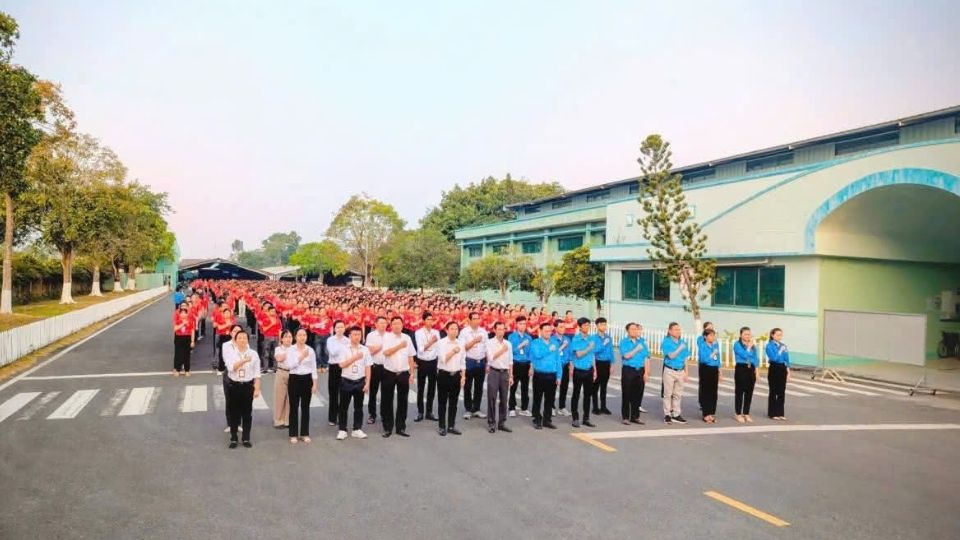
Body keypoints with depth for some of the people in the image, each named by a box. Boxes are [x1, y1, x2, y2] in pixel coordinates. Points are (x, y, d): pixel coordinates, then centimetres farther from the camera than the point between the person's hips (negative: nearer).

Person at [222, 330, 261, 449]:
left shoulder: (253, 353, -2)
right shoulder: (230, 352, -3)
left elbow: (257, 373, 0)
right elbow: (231, 367, -20)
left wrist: (257, 389, -4)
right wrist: (244, 360, -33)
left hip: (248, 385, 0)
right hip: (233, 385, 0)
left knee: (247, 412, 7)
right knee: (234, 413, 7)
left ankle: (246, 438, 18)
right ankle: (233, 439, 18)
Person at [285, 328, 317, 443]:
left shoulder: (310, 350, 3)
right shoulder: (290, 349, -2)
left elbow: (314, 368, 4)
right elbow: (290, 365, -13)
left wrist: (314, 383, 0)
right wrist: (301, 357, -16)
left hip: (307, 379, 2)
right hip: (294, 379, -2)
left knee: (305, 407, 7)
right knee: (294, 407, 2)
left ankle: (305, 433, 17)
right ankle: (293, 434, 12)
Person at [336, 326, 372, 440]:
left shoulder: (365, 350, 1)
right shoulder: (344, 348, -3)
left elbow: (368, 367, 2)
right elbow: (342, 365, -13)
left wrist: (367, 383, -2)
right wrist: (355, 357, -20)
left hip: (360, 381, 2)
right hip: (346, 381, -2)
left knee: (359, 406, 9)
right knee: (344, 407, 5)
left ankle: (357, 429, 19)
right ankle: (342, 430, 14)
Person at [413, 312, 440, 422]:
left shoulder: (436, 332, 4)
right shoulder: (418, 332, -7)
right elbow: (420, 349, -13)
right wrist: (431, 342, -18)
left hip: (433, 362, 3)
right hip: (422, 362, -3)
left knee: (432, 388, 9)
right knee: (420, 388, 4)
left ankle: (429, 412, 20)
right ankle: (420, 412, 13)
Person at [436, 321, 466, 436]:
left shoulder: (461, 344, 7)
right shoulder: (441, 343, -6)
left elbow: (463, 362, 10)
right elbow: (443, 359, -16)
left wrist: (463, 376, 5)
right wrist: (453, 351, -20)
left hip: (456, 375, 4)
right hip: (444, 374, -4)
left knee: (453, 402, 10)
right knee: (442, 402, 3)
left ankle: (451, 426, 19)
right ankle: (442, 427, 11)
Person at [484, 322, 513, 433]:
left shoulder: (508, 344, 9)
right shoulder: (489, 342, -3)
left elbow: (510, 361, 12)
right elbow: (490, 358, -15)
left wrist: (511, 376, 10)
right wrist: (502, 350, -13)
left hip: (505, 373, 4)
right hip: (494, 372, -4)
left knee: (503, 399, 8)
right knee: (492, 399, -1)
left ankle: (501, 423, 17)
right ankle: (491, 423, 7)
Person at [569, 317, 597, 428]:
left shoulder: (592, 339, 5)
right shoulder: (576, 339, -9)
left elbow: (593, 355, 11)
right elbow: (578, 354, -15)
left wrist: (595, 370, 11)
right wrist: (589, 348, -20)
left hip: (589, 370, 5)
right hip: (578, 371, -4)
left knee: (588, 394, 10)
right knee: (576, 395, 5)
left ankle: (586, 418, 20)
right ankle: (575, 418, 13)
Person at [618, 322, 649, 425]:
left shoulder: (642, 341, 9)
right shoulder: (624, 342, -2)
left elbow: (646, 358, 8)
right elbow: (626, 355, -13)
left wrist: (646, 372, 4)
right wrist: (637, 349, -15)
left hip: (640, 370, 4)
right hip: (628, 370, -4)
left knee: (638, 394, 7)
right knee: (627, 394, 1)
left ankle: (635, 417, 17)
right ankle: (625, 417, 9)